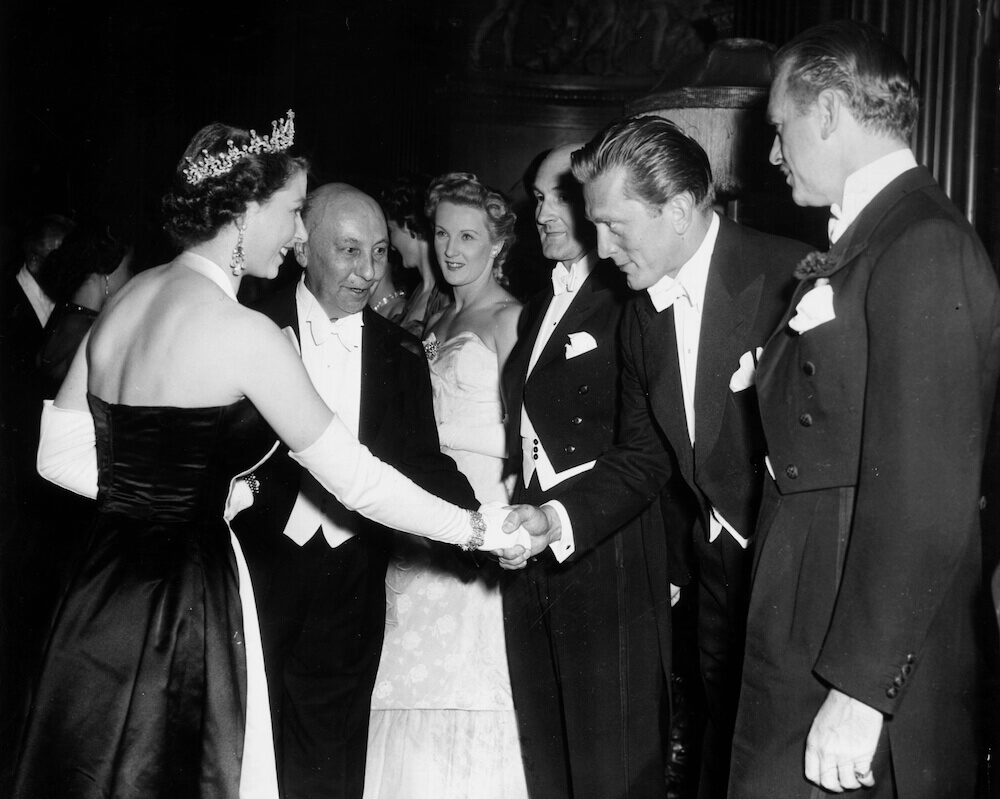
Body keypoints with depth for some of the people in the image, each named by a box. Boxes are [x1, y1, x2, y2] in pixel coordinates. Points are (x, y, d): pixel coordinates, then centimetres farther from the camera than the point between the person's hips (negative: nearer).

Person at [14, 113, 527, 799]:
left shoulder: (125, 301, 5)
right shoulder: (245, 332, -16)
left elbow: (59, 456, 9)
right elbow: (354, 479, -12)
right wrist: (480, 529, -4)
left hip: (103, 593, 7)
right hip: (191, 603, -7)